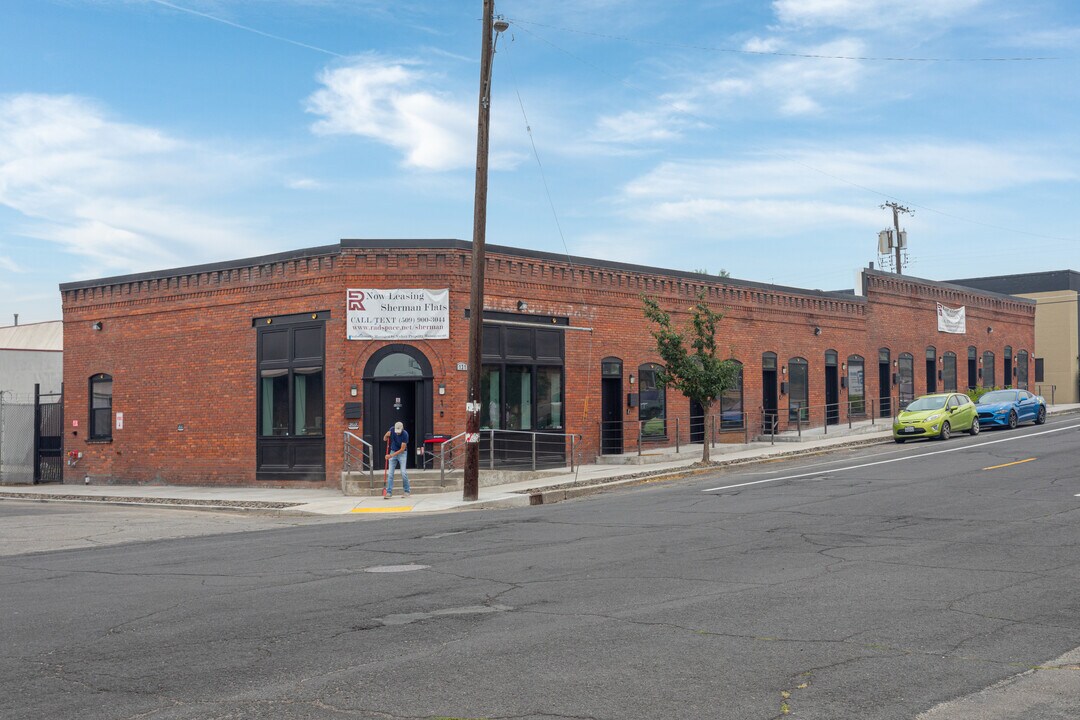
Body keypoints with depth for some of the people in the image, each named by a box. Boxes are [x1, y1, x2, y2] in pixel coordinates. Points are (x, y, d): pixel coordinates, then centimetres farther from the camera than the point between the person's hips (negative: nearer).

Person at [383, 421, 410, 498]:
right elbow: (384, 439, 7)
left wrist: (391, 456, -23)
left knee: (403, 472, -12)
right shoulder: (392, 430, -10)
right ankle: (389, 492, -4)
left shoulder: (405, 434, -22)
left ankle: (407, 491, 0)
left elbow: (402, 449, -20)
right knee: (390, 473, -4)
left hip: (402, 453, -4)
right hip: (393, 452, 4)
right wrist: (386, 435, -14)